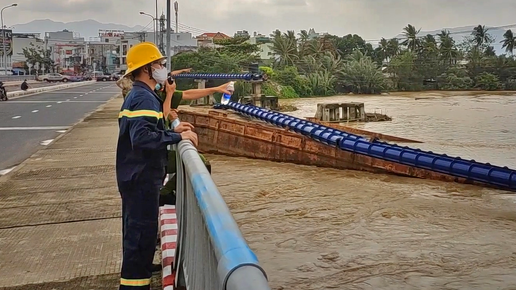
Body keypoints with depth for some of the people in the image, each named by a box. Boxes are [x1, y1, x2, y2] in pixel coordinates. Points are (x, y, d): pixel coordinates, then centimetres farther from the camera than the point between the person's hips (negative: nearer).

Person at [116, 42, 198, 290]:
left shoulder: (135, 95, 13)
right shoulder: (145, 98, -19)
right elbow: (142, 137, -32)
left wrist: (172, 130, 10)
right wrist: (178, 137, -27)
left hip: (134, 176, 10)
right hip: (142, 178, -10)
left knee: (136, 230, 22)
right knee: (142, 232, -3)